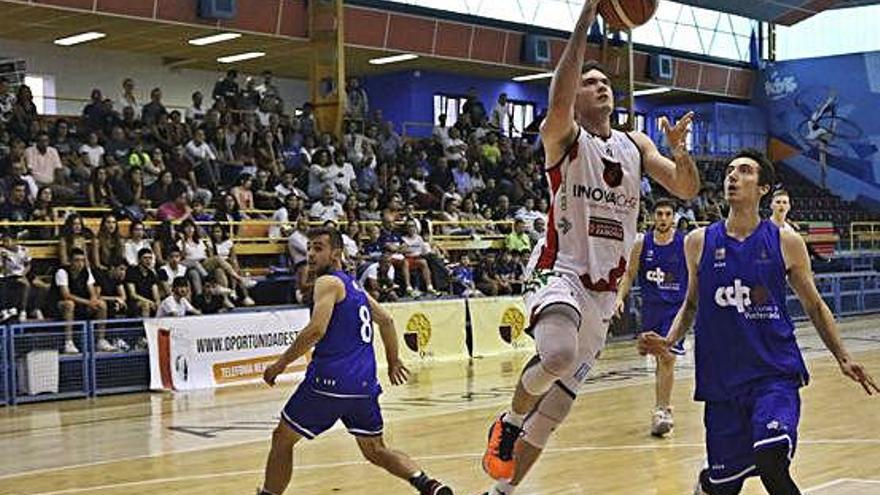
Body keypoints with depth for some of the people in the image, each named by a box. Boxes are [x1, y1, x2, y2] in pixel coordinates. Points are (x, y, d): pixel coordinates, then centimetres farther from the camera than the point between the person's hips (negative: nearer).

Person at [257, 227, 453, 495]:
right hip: (364, 384, 8)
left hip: (330, 380, -8)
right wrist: (393, 362, 38)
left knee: (282, 438, 9)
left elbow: (316, 330, -18)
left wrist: (279, 365, -11)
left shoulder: (328, 282, -6)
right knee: (376, 450, 15)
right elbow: (386, 320, 29)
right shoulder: (353, 285, 20)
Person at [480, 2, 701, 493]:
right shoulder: (563, 136, -4)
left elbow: (689, 190, 8)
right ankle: (508, 424, -6)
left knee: (557, 404, 7)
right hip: (559, 271, -6)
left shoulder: (635, 145, 13)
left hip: (604, 289, 6)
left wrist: (680, 149, -13)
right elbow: (559, 100, -27)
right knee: (558, 356, -36)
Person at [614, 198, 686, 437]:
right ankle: (664, 407, 28)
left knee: (667, 357, -15)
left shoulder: (685, 243, -6)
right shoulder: (641, 244, 0)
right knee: (659, 359, 14)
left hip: (676, 307, -3)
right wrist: (620, 296, -7)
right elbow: (629, 274, 7)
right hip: (651, 307, 3)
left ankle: (661, 411, -14)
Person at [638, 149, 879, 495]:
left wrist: (843, 358, 4)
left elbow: (814, 305, 11)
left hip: (776, 373, -1)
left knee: (771, 461, -27)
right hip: (721, 378, 2)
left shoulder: (785, 242, 0)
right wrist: (668, 342, 1)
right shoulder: (699, 242, 4)